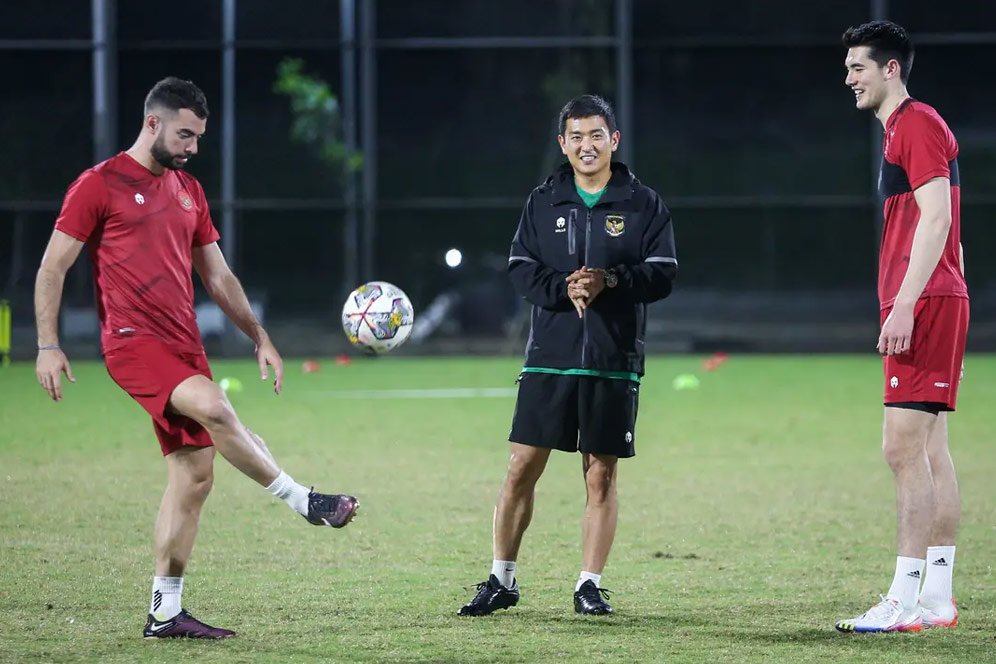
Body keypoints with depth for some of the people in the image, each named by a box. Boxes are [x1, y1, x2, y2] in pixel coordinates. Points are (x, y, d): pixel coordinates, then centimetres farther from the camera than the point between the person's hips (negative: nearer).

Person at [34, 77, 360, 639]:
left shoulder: (189, 191, 17)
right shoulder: (100, 185, -3)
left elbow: (217, 276, 23)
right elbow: (53, 267, -2)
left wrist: (260, 338, 18)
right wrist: (48, 346, -9)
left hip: (184, 346, 7)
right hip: (132, 341, -7)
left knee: (195, 475, 2)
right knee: (214, 406, -31)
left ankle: (166, 611, 8)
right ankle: (305, 503, -18)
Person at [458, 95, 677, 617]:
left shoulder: (643, 204, 4)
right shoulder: (542, 201, 9)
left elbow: (663, 275, -2)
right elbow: (520, 270, 4)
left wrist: (610, 281, -18)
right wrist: (564, 287, -15)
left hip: (614, 362, -1)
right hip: (549, 356, 1)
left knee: (601, 476, 2)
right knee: (522, 468, -1)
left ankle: (590, 584, 11)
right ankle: (501, 580, 9)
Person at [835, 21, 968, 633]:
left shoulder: (917, 124, -10)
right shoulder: (903, 129, 21)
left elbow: (937, 219, -18)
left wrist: (904, 305, -23)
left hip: (925, 305, -11)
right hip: (933, 304, 11)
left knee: (904, 446, -13)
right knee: (929, 450, 9)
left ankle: (906, 601, -15)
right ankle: (937, 599, 10)